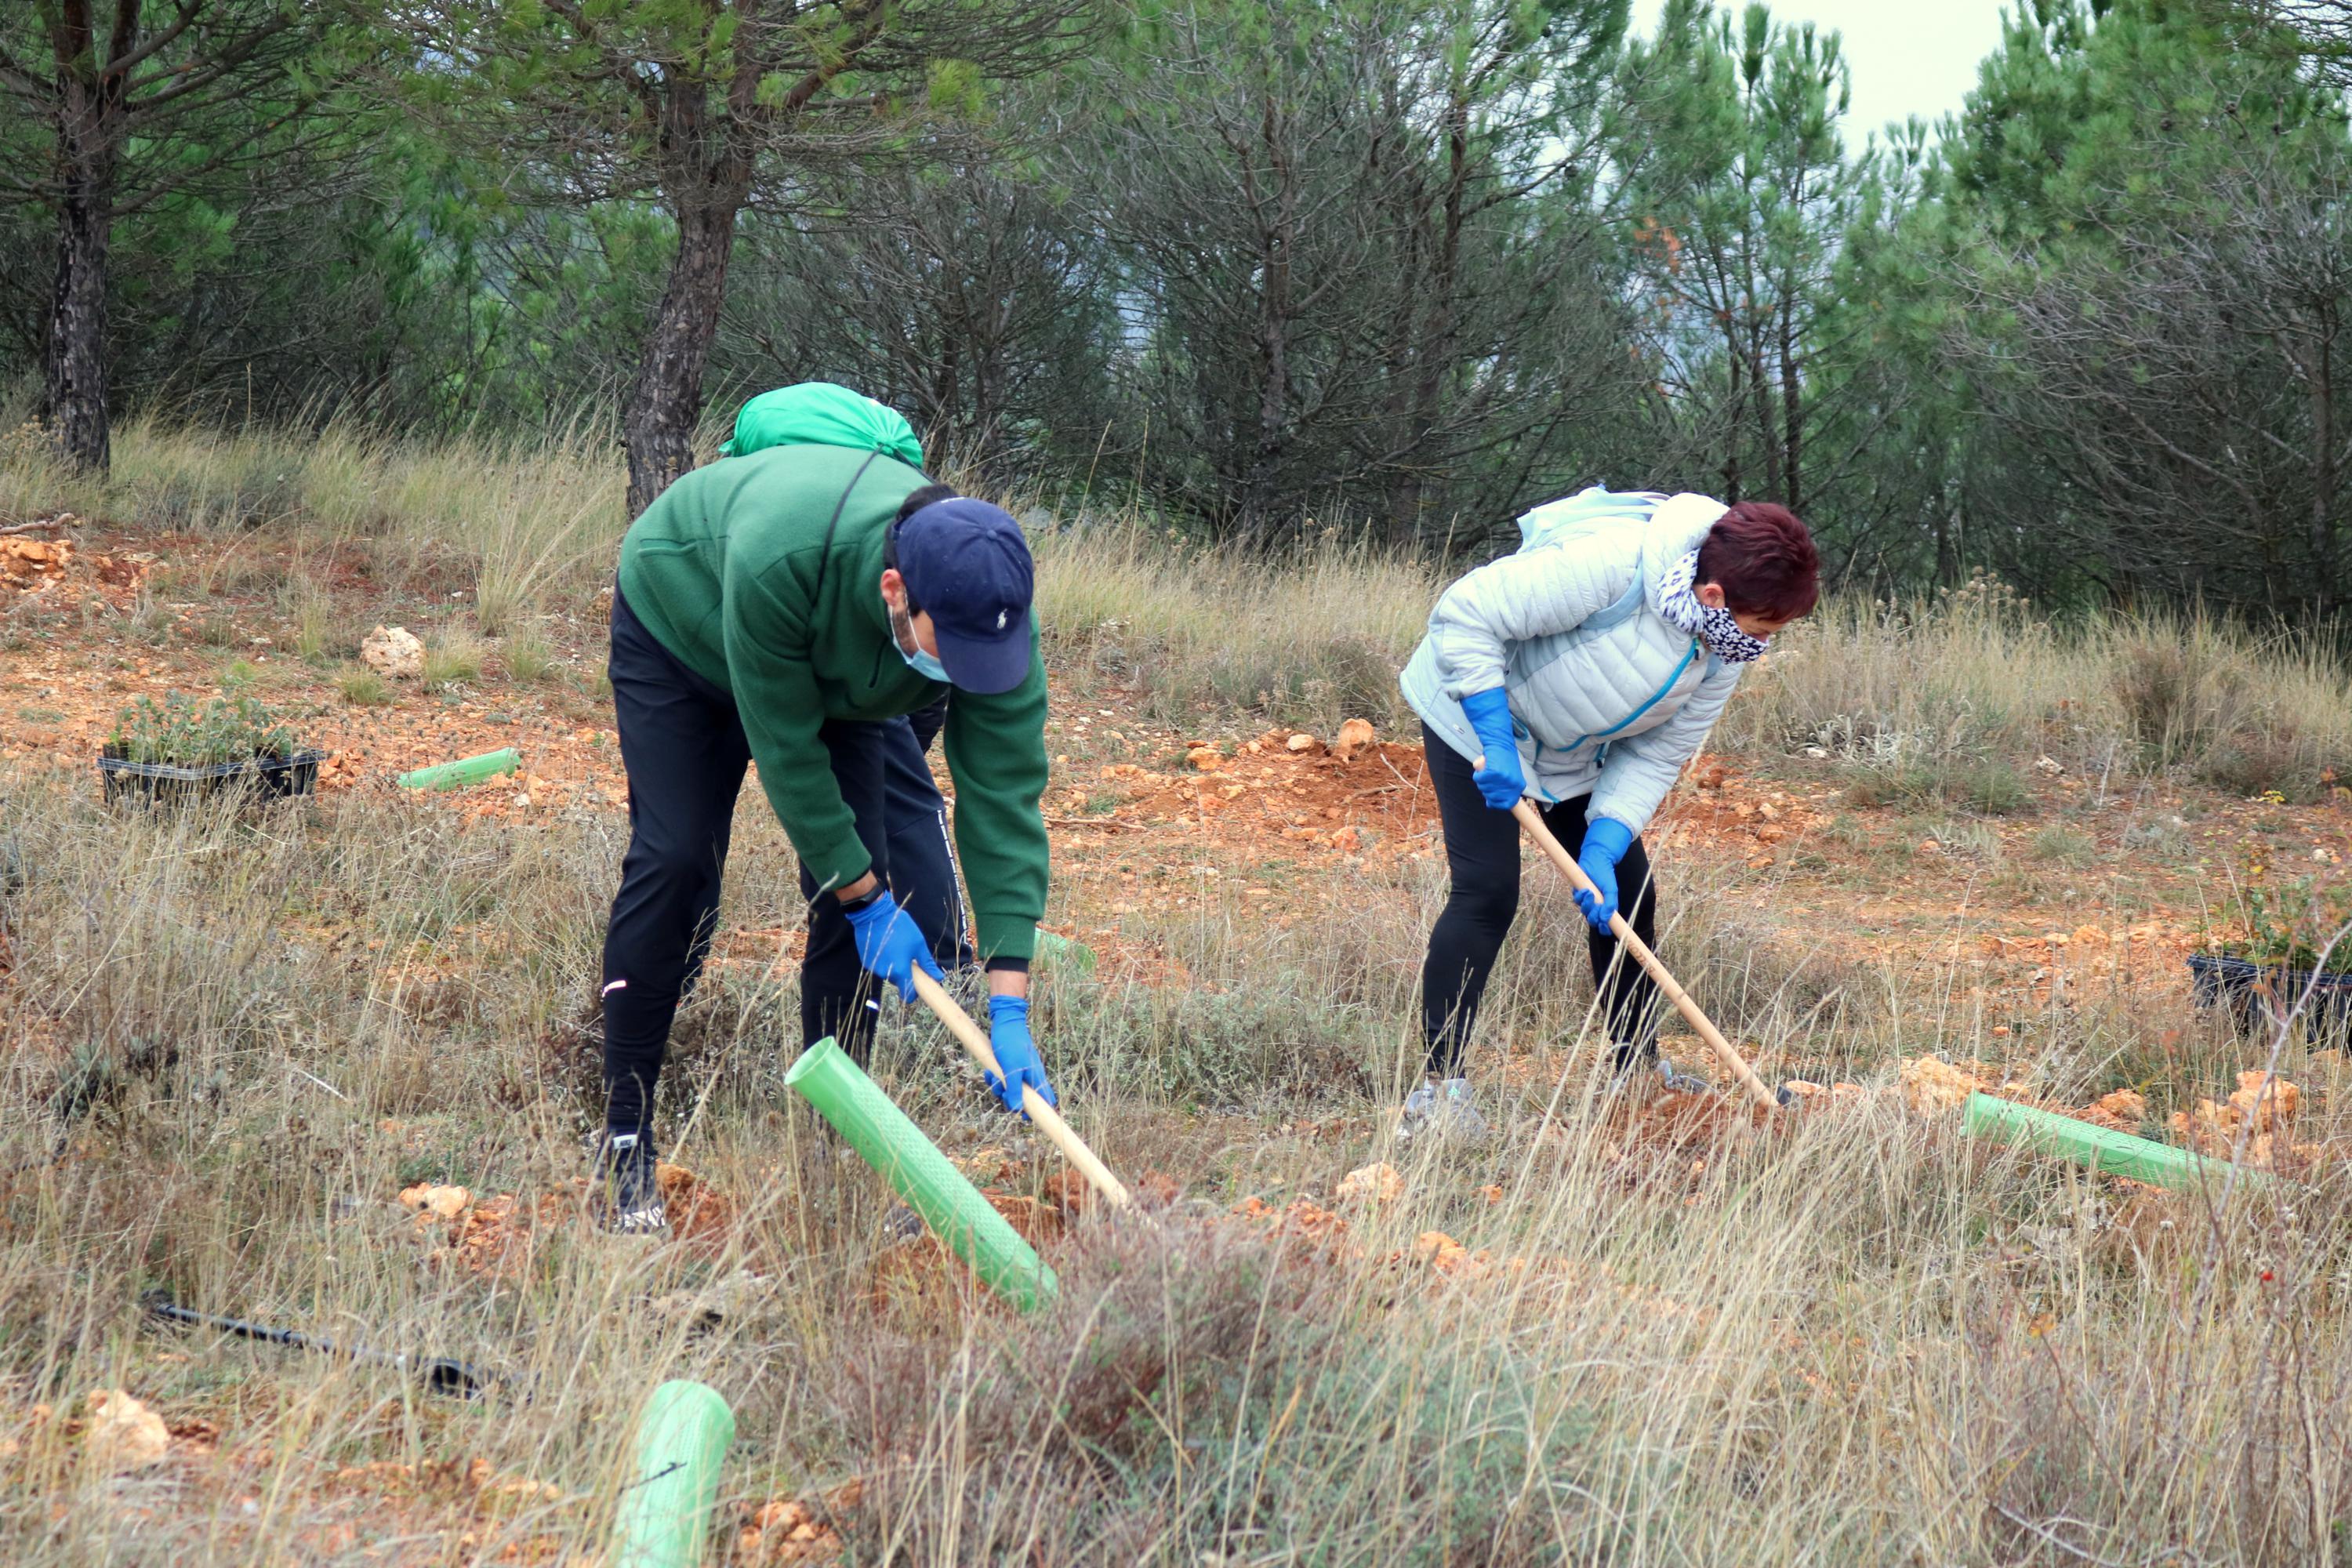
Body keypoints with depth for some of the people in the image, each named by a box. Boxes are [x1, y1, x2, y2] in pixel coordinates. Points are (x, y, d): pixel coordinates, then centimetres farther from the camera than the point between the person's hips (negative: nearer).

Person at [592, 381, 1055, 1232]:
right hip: (679, 632, -4)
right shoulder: (777, 556, -47)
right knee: (674, 861, -14)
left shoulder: (990, 609, -34)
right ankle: (624, 1143, -6)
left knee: (860, 873, -9)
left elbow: (1005, 799, -30)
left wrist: (1010, 1007, -32)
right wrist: (867, 900, -26)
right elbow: (785, 749, -34)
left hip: (835, 675, 4)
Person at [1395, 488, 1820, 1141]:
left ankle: (1637, 1068, 23)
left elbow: (1656, 756, -6)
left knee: (1628, 895, 7)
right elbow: (1465, 616, -34)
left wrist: (1603, 849, -20)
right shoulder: (1609, 565, -38)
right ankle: (1436, 1087, -14)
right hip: (1475, 719, -7)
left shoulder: (1725, 649, -12)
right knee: (1488, 890, -18)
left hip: (1574, 757, 8)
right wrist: (1495, 743, -35)